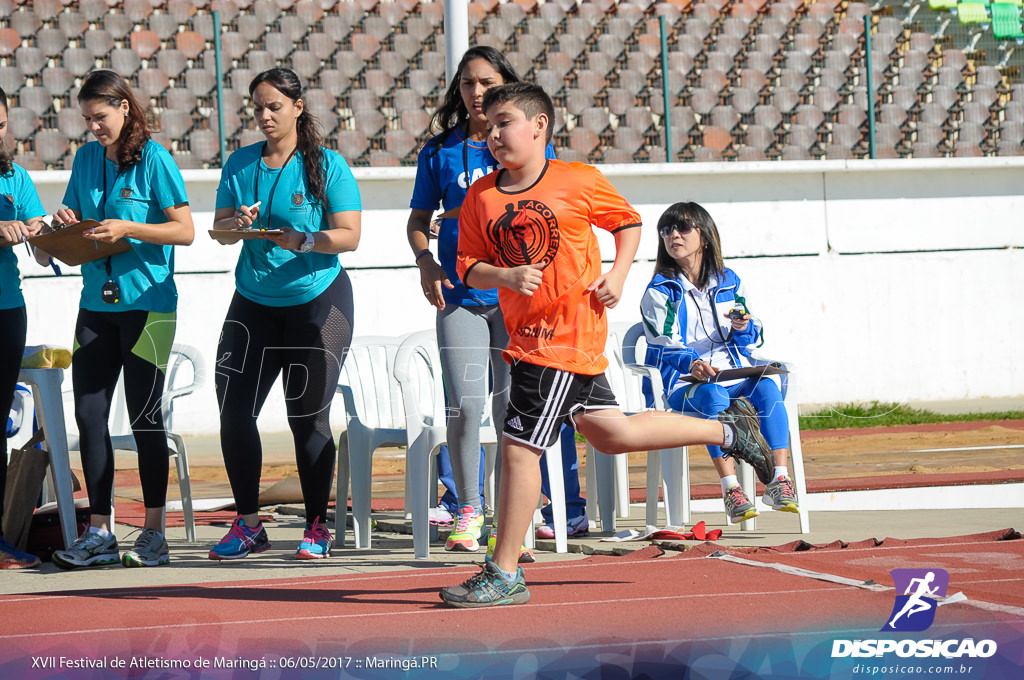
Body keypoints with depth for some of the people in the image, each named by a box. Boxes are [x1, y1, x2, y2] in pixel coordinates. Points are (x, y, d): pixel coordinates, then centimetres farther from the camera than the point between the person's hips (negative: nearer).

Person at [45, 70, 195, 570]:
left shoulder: (153, 159, -7)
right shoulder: (86, 159, 11)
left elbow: (185, 231, -9)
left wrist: (127, 228, -19)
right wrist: (66, 224, -3)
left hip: (146, 304, -6)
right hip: (97, 304, 6)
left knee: (144, 418, -1)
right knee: (88, 415, 1)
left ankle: (154, 533, 7)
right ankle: (98, 534, 6)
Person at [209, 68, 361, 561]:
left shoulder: (328, 166, -5)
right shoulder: (240, 164, 8)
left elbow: (349, 235, -9)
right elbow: (219, 226, 7)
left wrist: (303, 241, -26)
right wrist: (237, 223, -16)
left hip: (316, 301, -4)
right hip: (253, 301, 4)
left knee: (308, 418, -2)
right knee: (234, 410, -3)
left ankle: (317, 528, 8)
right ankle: (248, 525, 8)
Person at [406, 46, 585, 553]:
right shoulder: (440, 151, 10)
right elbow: (418, 220, 15)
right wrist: (425, 260, -5)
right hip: (459, 295, 1)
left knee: (513, 407, -4)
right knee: (465, 404, -9)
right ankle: (465, 510, 5)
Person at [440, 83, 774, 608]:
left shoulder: (579, 181, -6)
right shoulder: (481, 196, 5)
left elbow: (628, 221, 9)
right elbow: (468, 265, 5)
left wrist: (618, 273, -6)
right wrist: (506, 276, -14)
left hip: (568, 331, -7)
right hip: (527, 331, 7)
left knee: (518, 447, -8)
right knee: (608, 433, 17)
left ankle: (504, 574, 1)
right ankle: (726, 432, 35)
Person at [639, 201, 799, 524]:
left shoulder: (729, 282, 15)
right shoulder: (660, 291, 4)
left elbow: (753, 337, 17)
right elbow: (665, 344, -8)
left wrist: (744, 328, -9)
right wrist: (691, 363, -30)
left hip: (733, 374, 3)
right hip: (683, 380, -3)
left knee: (767, 387, -28)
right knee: (713, 395, -37)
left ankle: (779, 479, -34)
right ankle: (730, 489, -41)